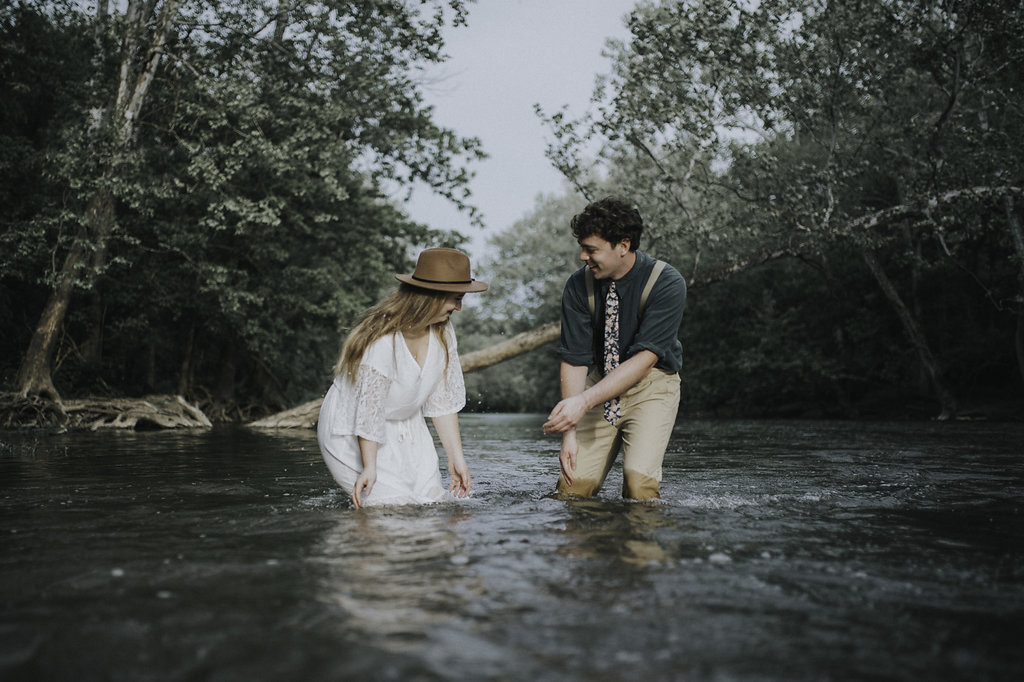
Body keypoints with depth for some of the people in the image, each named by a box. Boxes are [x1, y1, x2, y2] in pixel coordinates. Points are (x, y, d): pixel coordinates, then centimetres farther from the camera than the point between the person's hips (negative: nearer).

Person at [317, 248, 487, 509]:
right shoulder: (382, 340, -29)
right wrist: (369, 467, -23)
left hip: (405, 426, 7)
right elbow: (369, 408, -25)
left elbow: (443, 399, -1)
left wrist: (456, 457, -2)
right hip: (353, 432, -7)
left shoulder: (442, 331, -7)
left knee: (433, 500, -5)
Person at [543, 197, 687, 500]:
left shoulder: (667, 284, -20)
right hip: (601, 384, 3)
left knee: (639, 480, -22)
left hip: (651, 384, -3)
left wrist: (584, 401, -36)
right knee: (573, 487, -9)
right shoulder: (579, 285, -10)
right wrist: (570, 432, -18)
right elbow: (574, 360, -10)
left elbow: (645, 358, -26)